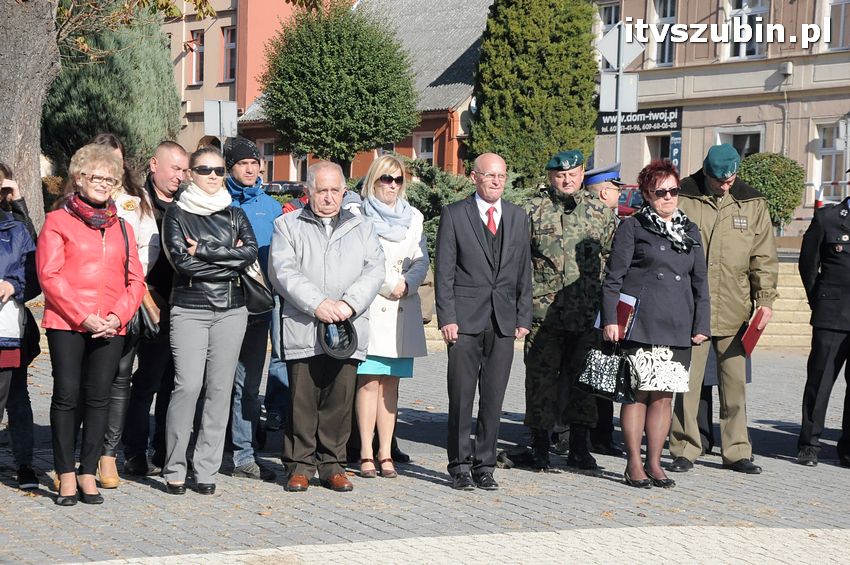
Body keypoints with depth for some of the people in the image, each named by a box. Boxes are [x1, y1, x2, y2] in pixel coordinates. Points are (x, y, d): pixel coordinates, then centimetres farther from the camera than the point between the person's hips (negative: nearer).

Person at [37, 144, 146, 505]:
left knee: (99, 397, 2)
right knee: (67, 394, -3)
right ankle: (66, 478, 3)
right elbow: (49, 275, -5)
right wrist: (83, 317, -13)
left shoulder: (122, 227, 17)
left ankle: (88, 475, 8)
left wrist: (119, 315, -6)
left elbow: (135, 279, 12)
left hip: (110, 326, 3)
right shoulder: (58, 221, 5)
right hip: (66, 323, -3)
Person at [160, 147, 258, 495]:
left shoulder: (235, 215, 16)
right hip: (190, 308, -3)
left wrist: (204, 250, -8)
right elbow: (181, 260, -8)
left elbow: (251, 252, -2)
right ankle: (174, 469, -4)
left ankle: (206, 469, 7)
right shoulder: (177, 214, 6)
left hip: (231, 309, 3)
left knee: (220, 388, 1)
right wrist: (230, 260, -5)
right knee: (188, 385, -13)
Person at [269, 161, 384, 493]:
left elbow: (374, 271, 7)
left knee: (340, 400, 2)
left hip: (348, 329, 2)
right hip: (302, 328, -2)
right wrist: (317, 304, -13)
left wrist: (350, 303, -10)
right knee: (302, 400, -3)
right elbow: (283, 271, -2)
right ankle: (300, 465, 7)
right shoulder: (288, 226, 11)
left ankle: (332, 465, 12)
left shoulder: (362, 228, 19)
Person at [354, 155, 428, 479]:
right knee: (369, 381, -7)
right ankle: (367, 454, -4)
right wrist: (389, 285, -10)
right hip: (368, 307, -4)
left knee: (391, 383, 4)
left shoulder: (413, 217, 17)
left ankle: (386, 453, 6)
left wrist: (406, 284, -7)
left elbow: (421, 261, 12)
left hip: (402, 309, 4)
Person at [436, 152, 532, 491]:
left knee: (494, 398, 5)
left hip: (504, 321, 3)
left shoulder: (518, 218, 13)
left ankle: (484, 465, 14)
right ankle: (460, 466, 9)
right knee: (461, 396, 0)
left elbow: (524, 271, 14)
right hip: (465, 319, -3)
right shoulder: (454, 215, 1)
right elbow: (444, 271, -1)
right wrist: (447, 318, -9)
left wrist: (523, 317, 6)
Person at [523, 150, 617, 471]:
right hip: (544, 313, -2)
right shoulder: (533, 211, 4)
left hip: (587, 315, 2)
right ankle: (540, 444, 13)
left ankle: (579, 445, 16)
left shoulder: (600, 213, 11)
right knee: (542, 379, 2)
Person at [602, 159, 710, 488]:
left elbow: (700, 281, 18)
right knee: (638, 393, -3)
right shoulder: (632, 227, 2)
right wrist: (610, 320, -9)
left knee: (664, 395, 5)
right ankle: (634, 464, 6)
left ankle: (654, 462, 13)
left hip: (678, 327, 4)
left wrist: (701, 324, 11)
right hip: (640, 325, -4)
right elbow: (613, 278, 0)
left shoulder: (690, 231, 17)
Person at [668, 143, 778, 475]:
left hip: (734, 310, 3)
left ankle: (736, 451, 18)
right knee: (687, 383, -1)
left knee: (735, 383, 8)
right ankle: (684, 450, 9)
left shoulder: (752, 204, 8)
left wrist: (765, 298, 3)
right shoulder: (682, 199, -1)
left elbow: (763, 257, 11)